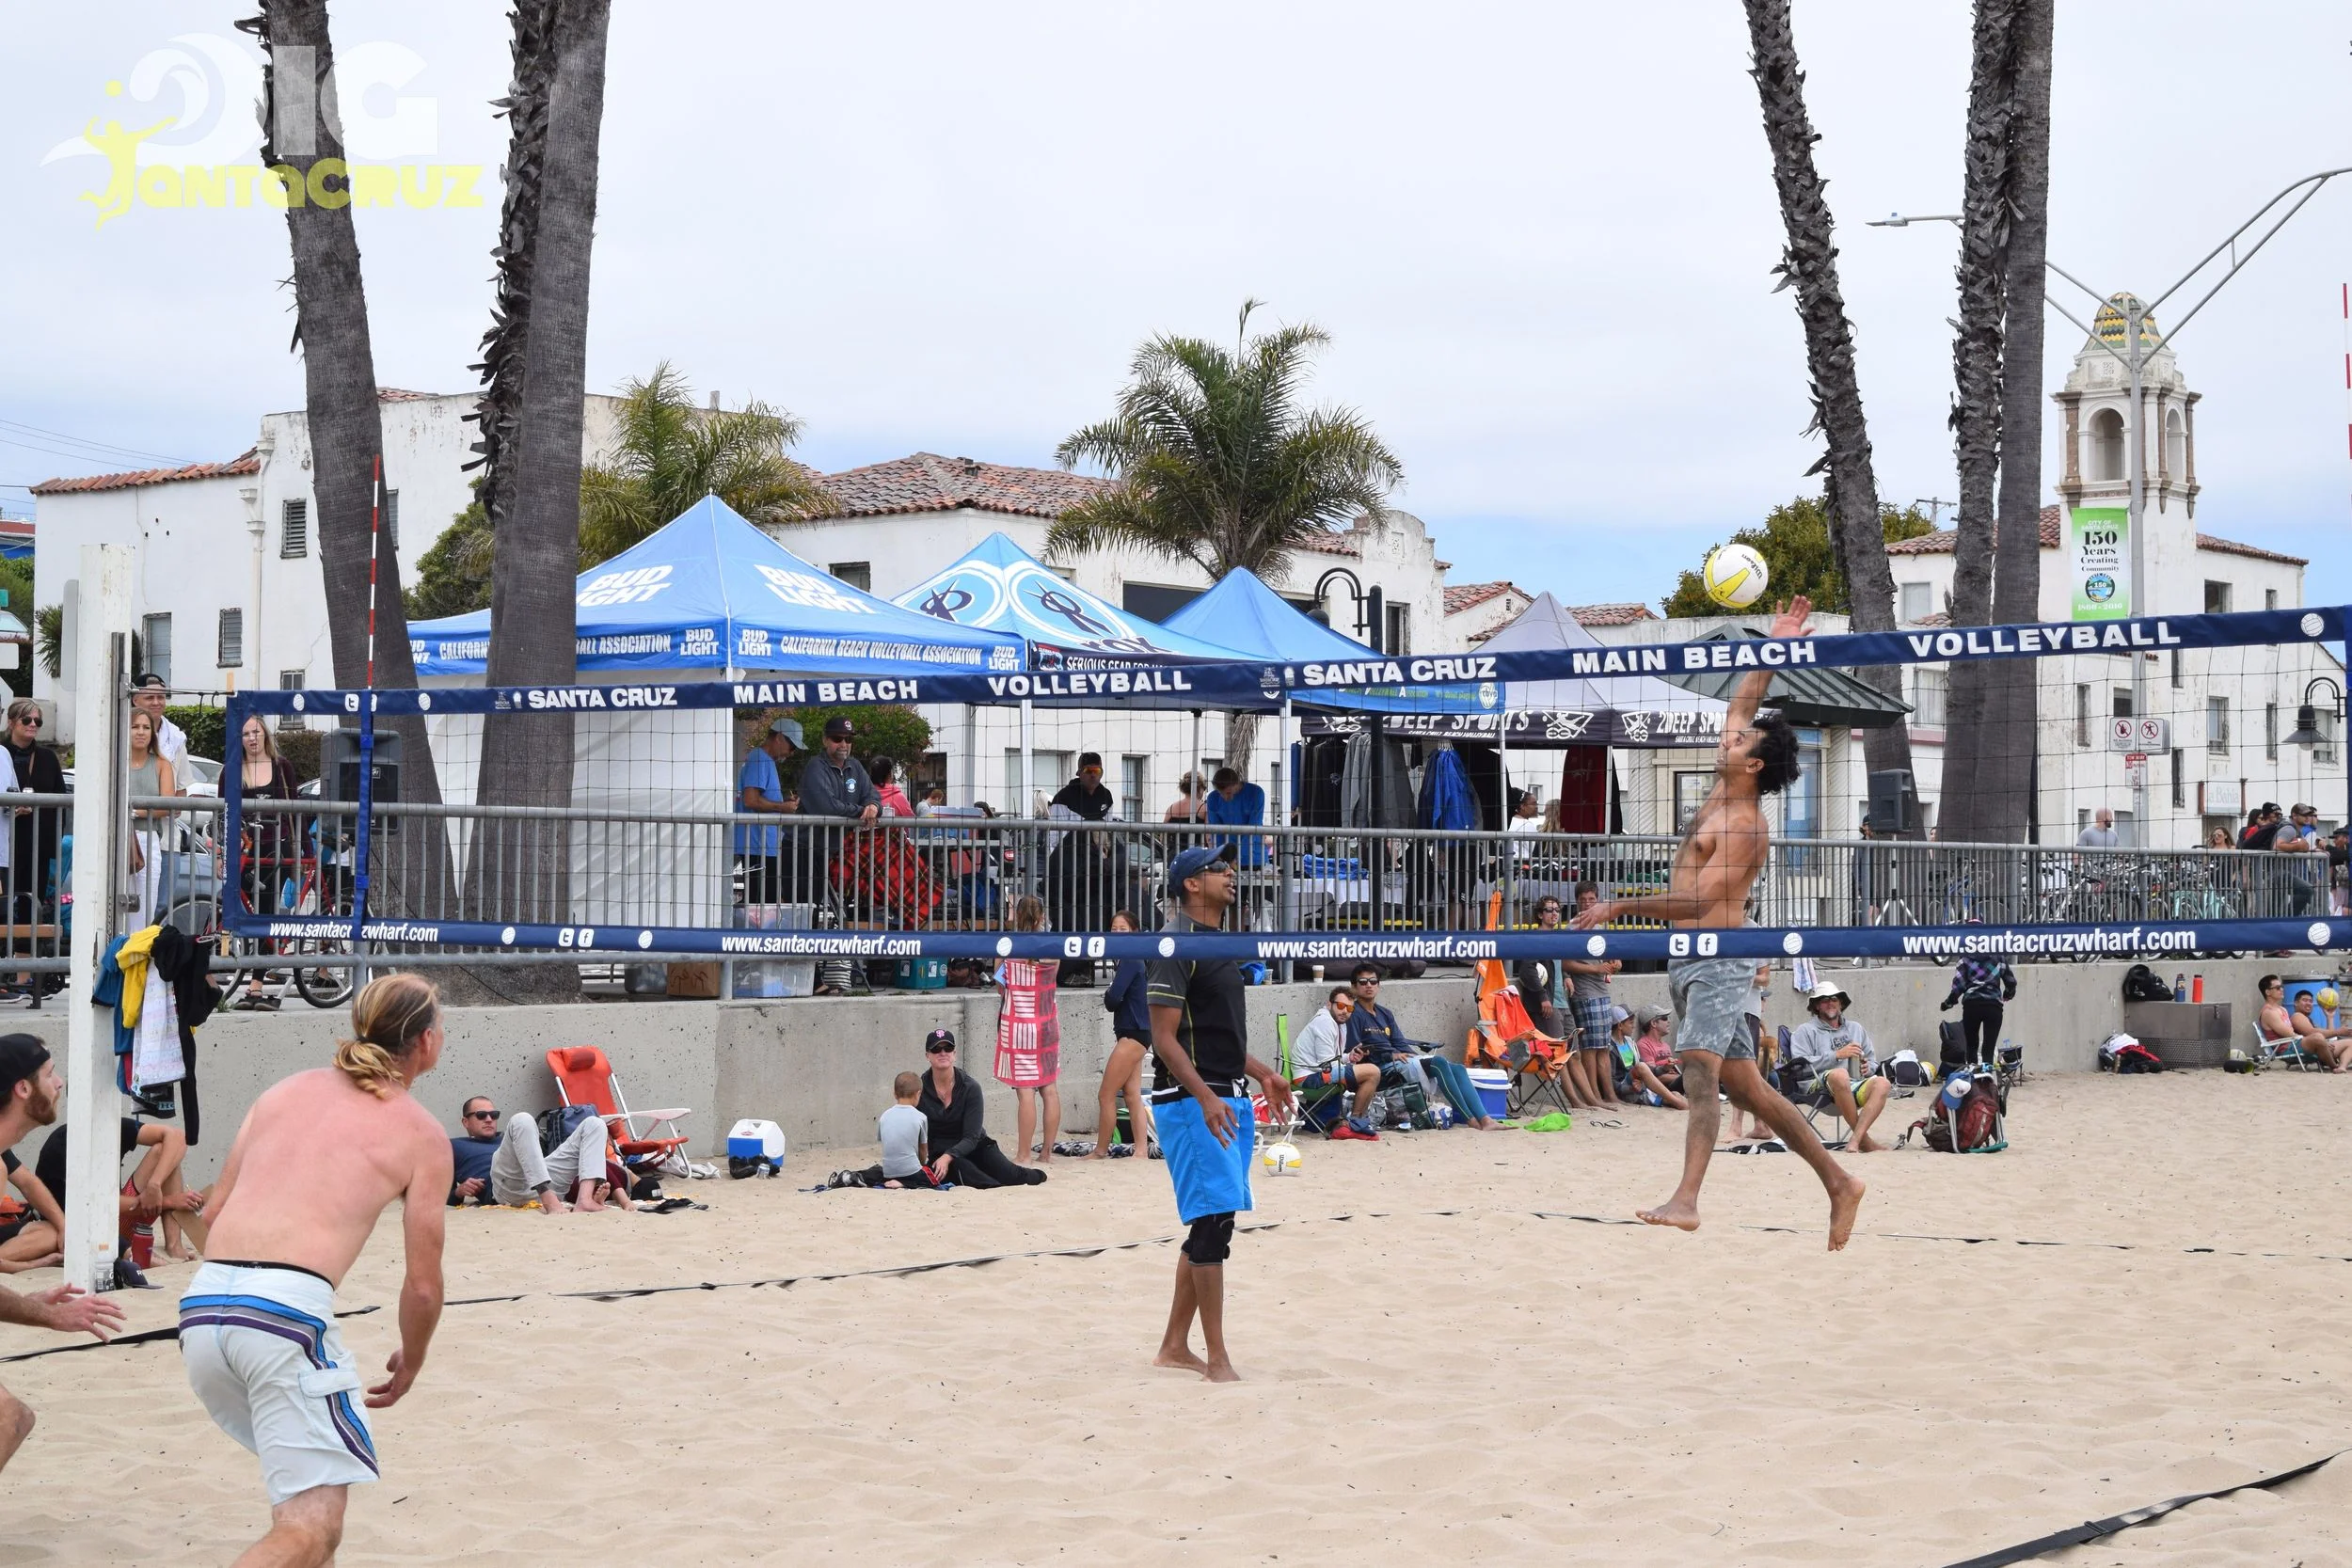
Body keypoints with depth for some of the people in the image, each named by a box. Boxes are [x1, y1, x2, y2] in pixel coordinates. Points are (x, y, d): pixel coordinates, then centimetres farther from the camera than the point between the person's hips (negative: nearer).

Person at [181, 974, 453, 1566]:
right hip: (287, 1309, -7)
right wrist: (410, 1363, 26)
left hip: (202, 1304, 7)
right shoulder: (422, 1135, 8)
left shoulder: (286, 1090, 20)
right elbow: (422, 1284, 7)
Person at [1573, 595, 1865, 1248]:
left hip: (1719, 960, -10)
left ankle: (1686, 1200, -37)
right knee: (1744, 1084, 9)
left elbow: (1697, 902, -22)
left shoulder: (1744, 827, -13)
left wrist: (1619, 907, -22)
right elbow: (1740, 705, 24)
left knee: (1699, 1065, -23)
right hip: (1691, 961, 10)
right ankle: (1839, 1182, 13)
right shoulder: (1722, 797, 13)